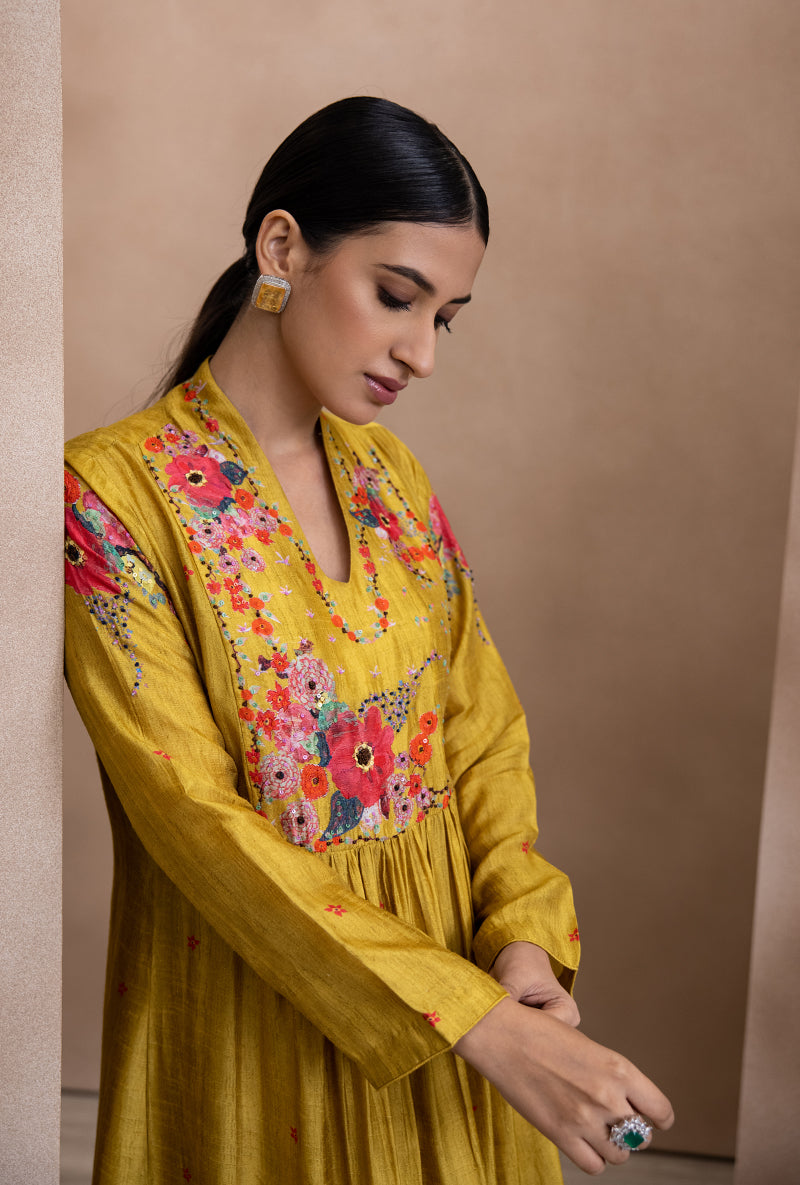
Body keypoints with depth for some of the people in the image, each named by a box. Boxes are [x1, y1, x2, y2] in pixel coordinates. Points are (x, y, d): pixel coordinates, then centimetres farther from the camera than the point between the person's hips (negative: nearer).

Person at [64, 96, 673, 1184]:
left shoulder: (395, 479, 3)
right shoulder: (111, 491, -16)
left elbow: (482, 727, 5)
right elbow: (194, 813, -21)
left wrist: (524, 929, -13)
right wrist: (480, 1024, -24)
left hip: (452, 963, 5)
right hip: (249, 1003, -5)